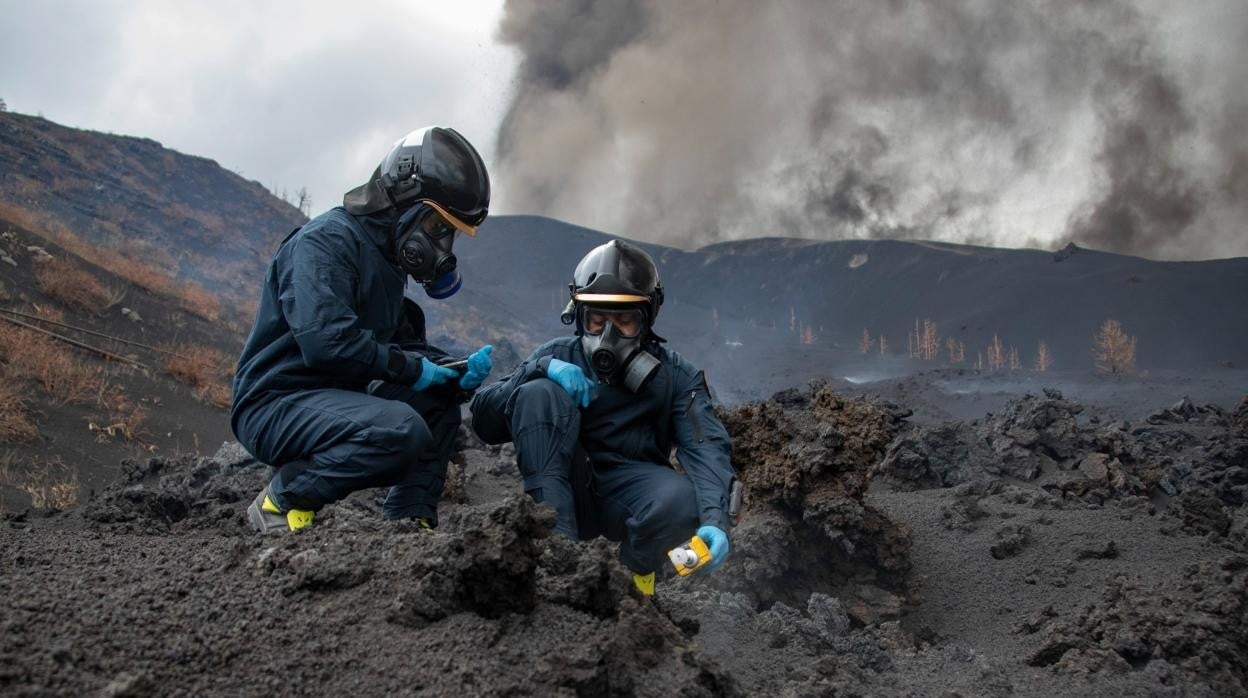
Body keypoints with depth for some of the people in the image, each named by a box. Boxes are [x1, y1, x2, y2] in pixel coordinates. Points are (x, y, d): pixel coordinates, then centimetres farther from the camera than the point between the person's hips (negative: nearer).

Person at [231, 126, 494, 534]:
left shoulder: (387, 257, 17)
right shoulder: (326, 240, -14)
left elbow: (405, 342, 20)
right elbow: (325, 338, -28)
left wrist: (455, 372, 0)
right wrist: (409, 368, -18)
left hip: (335, 398, 10)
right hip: (275, 403, -10)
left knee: (441, 402, 9)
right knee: (402, 430, -30)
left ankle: (410, 518, -1)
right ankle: (284, 499, -13)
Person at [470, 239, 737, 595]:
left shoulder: (675, 375, 2)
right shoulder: (559, 356, 4)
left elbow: (706, 446, -15)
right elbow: (485, 422, -4)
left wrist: (715, 519, -35)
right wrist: (540, 369, -21)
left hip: (627, 499, 0)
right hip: (565, 490, 1)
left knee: (681, 499, -35)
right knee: (539, 393, -20)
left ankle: (633, 572, -1)